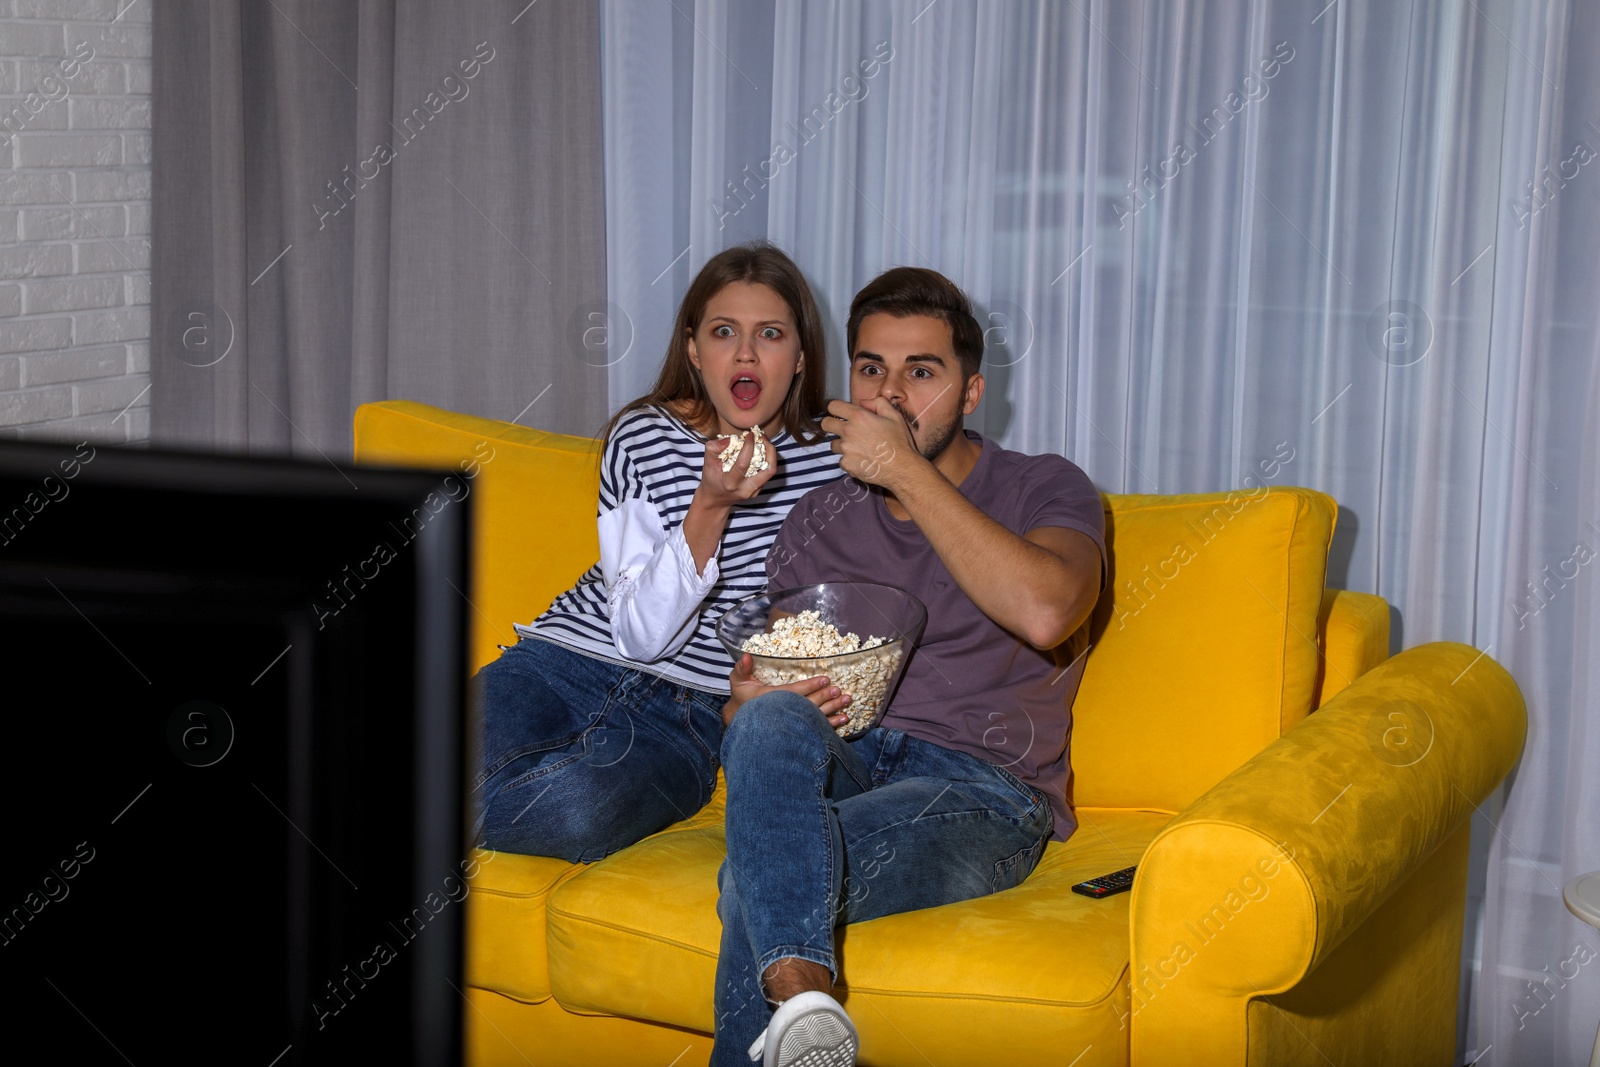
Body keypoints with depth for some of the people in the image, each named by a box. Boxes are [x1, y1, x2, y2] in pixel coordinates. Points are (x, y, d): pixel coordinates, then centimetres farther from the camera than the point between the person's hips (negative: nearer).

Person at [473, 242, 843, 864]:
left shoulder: (828, 462, 1)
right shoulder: (644, 439, -2)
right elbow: (641, 633, -10)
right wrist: (710, 507, -23)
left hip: (688, 710, 1)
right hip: (571, 657, -1)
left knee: (575, 810, -34)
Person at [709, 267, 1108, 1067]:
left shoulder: (1044, 490, 7)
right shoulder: (817, 519, 21)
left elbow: (1043, 611, -18)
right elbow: (754, 680, 21)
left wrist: (906, 470, -12)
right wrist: (748, 702, -7)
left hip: (980, 792, -4)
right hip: (837, 763, 4)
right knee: (772, 723, -37)